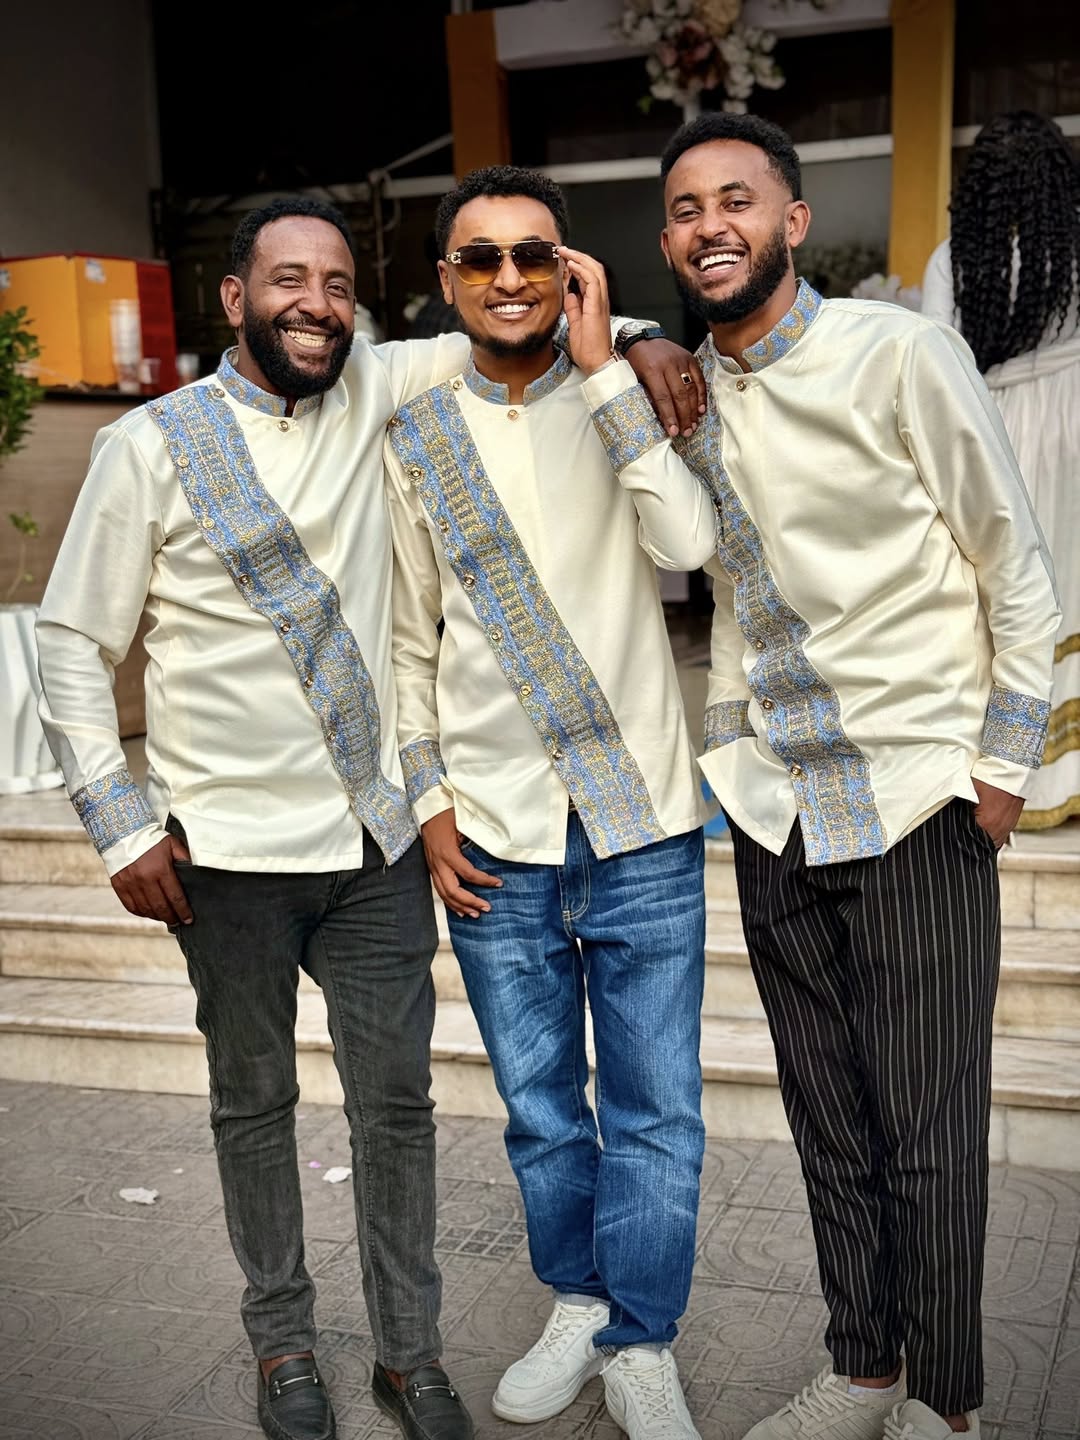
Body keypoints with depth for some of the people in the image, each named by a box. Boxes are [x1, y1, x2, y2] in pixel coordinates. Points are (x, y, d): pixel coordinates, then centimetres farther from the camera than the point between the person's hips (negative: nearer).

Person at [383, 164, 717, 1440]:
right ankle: (578, 1303, 37)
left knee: (654, 1113, 5)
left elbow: (687, 542, -17)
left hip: (642, 822, -1)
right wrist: (429, 803, 4)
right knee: (539, 1106, 15)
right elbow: (408, 639, 10)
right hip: (492, 841, 2)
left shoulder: (626, 400, 2)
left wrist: (602, 366, -14)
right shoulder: (412, 435, 6)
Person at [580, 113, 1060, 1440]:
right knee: (827, 1117, 14)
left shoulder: (897, 355, -8)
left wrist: (1002, 765, -5)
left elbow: (1016, 568, -4)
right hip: (771, 806, 5)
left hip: (914, 798, -5)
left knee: (927, 1132, 2)